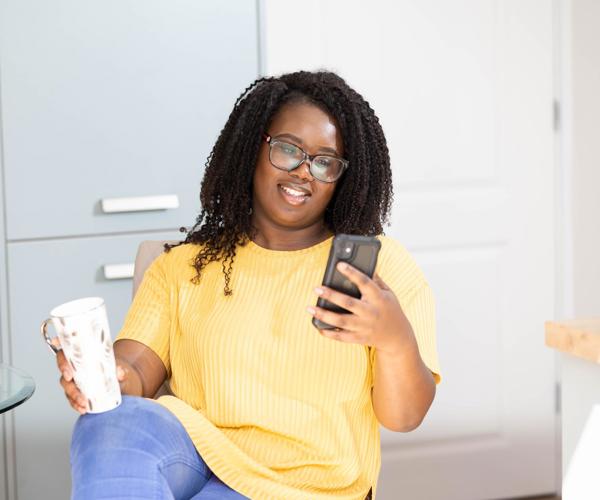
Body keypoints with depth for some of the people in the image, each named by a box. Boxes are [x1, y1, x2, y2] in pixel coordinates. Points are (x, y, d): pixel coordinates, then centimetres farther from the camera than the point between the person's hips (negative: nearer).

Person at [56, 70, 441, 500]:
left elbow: (403, 417, -2)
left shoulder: (380, 264, 6)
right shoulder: (185, 266, 14)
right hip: (194, 457, 3)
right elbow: (136, 370, 2)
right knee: (112, 424, -32)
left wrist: (396, 340, -25)